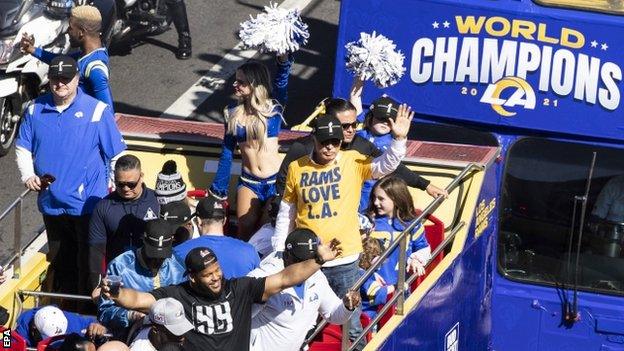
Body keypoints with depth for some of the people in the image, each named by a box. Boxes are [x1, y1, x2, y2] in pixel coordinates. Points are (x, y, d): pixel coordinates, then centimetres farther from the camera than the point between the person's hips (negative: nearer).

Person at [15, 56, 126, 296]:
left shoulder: (97, 111, -9)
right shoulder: (36, 110, 2)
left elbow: (117, 154, -5)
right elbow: (22, 148, 13)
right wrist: (28, 175, -5)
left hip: (87, 202, -4)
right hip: (51, 202, 4)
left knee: (88, 261, 2)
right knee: (59, 261, 17)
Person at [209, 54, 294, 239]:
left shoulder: (273, 109, -4)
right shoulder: (233, 115, 4)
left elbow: (281, 82, -23)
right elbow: (226, 154, 9)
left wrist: (283, 60, -43)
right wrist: (218, 193, 10)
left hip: (276, 181, -2)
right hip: (248, 183, 2)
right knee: (245, 234, 0)